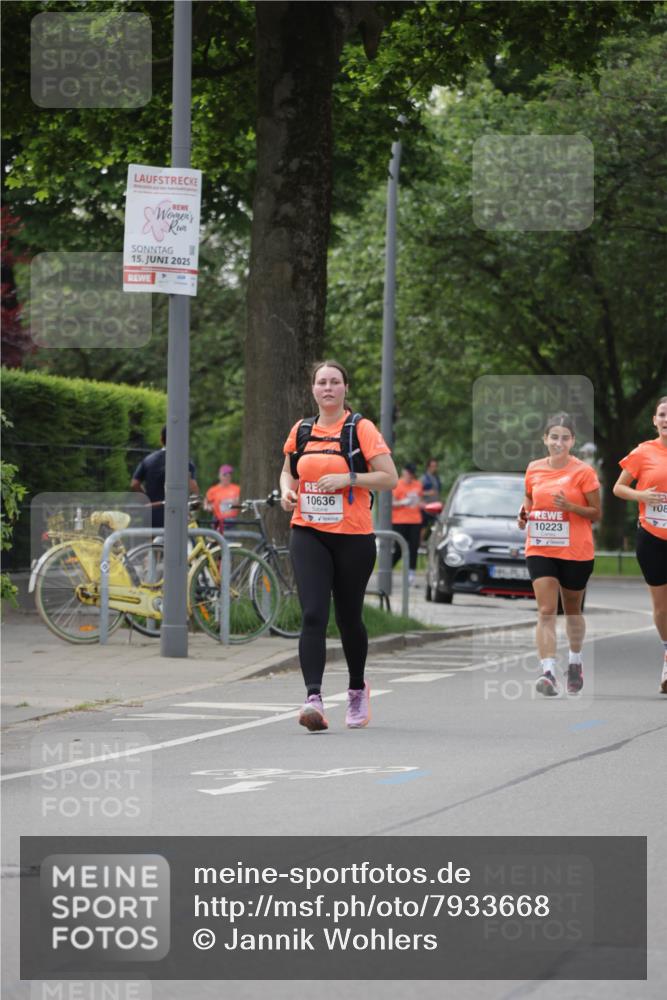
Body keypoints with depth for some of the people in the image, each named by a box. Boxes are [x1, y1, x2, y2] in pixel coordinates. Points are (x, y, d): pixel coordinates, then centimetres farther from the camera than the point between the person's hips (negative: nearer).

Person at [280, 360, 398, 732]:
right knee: (313, 615, -14)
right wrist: (287, 491, 3)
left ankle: (358, 688, 34)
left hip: (353, 536, -2)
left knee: (349, 617, 9)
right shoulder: (301, 431, 9)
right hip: (308, 534, 2)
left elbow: (390, 478, -7)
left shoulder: (361, 429, -4)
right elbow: (288, 471, 25)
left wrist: (348, 478, -19)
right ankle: (314, 698, -22)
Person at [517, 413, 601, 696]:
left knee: (572, 610, 15)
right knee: (546, 611, -13)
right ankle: (548, 672, -21)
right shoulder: (534, 470, 4)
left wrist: (570, 506, -21)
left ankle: (575, 661, 40)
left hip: (576, 553, -2)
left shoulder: (583, 472, -7)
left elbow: (596, 513, -4)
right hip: (540, 550, 2)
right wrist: (524, 513, 0)